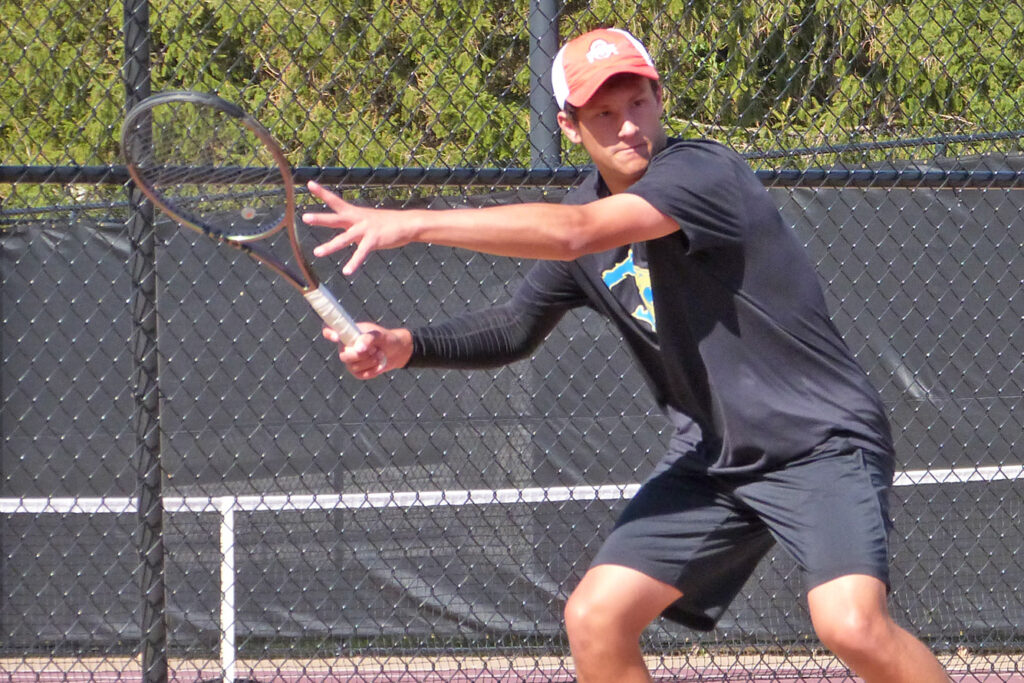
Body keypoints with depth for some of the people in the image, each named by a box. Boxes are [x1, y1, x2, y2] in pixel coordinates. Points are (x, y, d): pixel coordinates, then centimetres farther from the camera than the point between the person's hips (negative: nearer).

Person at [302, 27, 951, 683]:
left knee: (851, 625, -28)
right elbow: (516, 327, 18)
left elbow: (576, 232, -35)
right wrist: (407, 346, 0)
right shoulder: (587, 206, 5)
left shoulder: (703, 172, -20)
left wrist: (415, 223, -36)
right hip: (711, 456, 7)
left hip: (821, 441, -7)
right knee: (594, 621, -3)